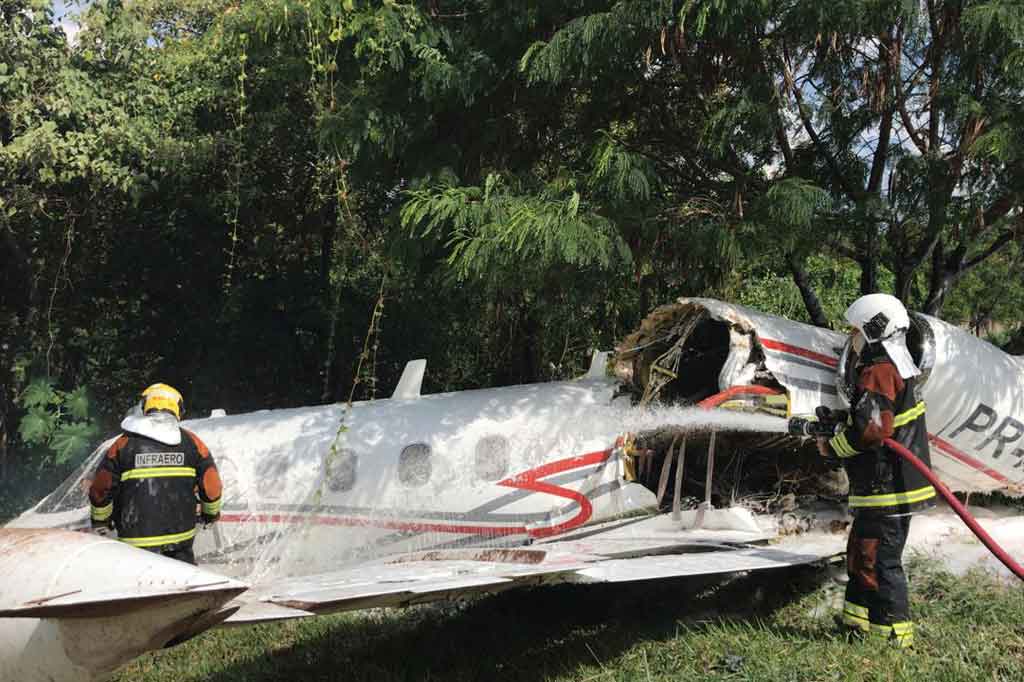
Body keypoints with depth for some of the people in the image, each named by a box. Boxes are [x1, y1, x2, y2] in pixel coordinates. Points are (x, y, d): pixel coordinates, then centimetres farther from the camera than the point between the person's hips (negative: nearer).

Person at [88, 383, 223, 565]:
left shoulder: (123, 444, -5)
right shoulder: (191, 442, -1)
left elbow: (100, 489, -2)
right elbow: (211, 483, 2)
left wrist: (100, 521, 16)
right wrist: (212, 513, 21)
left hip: (137, 537, -2)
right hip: (182, 533, 2)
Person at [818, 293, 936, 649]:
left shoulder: (878, 372, -18)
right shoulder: (898, 369, 16)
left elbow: (870, 430, -26)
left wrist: (832, 447, -12)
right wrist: (837, 425, 14)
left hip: (886, 489, -11)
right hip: (889, 485, 11)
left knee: (879, 559, -3)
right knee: (859, 553, 19)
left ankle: (894, 632, 4)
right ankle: (858, 618, 28)